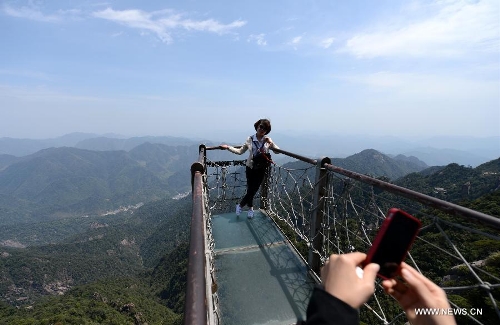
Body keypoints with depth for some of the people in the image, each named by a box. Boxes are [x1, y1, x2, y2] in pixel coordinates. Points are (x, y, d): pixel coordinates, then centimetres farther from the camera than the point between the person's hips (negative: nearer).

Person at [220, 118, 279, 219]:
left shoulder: (268, 140, -2)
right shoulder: (250, 139, -5)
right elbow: (240, 151, 1)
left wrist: (271, 143, -15)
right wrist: (228, 147, -6)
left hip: (261, 169, 1)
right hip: (250, 168, -1)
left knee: (253, 190, 5)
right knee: (250, 190, 2)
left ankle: (240, 205, 29)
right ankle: (250, 208, 29)